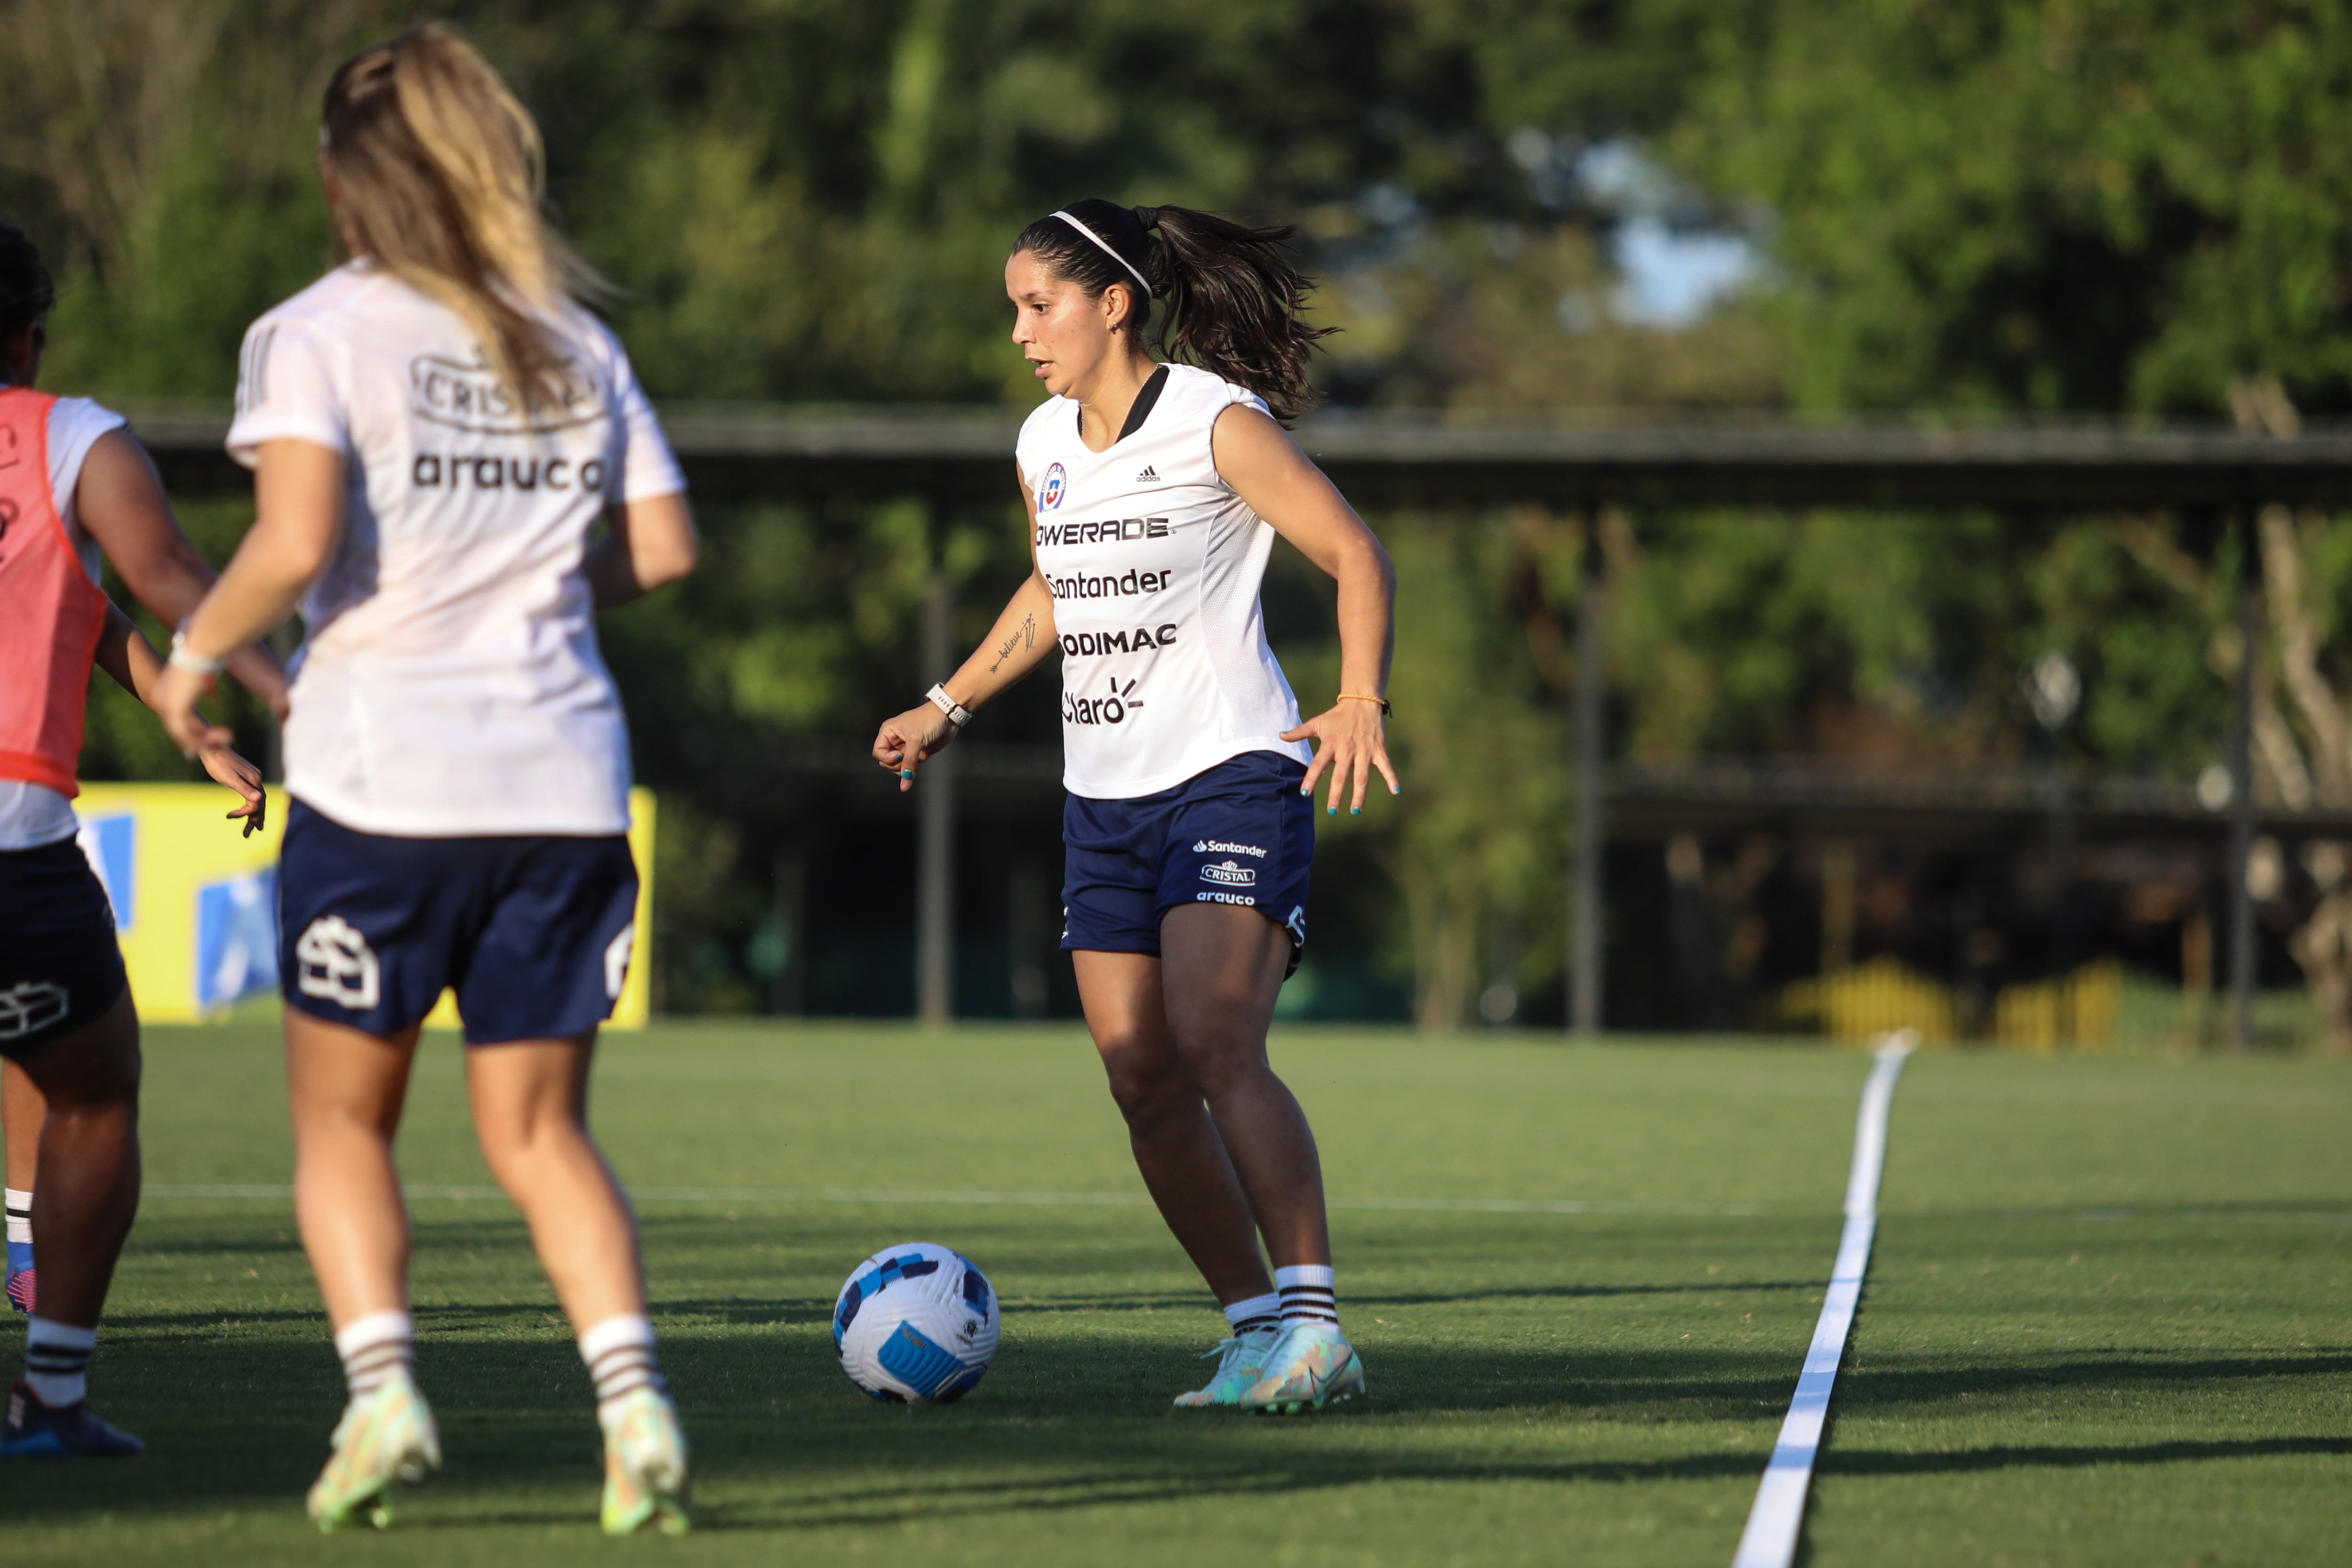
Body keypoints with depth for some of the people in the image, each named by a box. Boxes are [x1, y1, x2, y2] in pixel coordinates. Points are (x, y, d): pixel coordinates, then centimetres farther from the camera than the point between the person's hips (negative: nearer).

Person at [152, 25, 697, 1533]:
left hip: (381, 774, -3)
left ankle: (383, 1387, -7)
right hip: (563, 780, 3)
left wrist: (199, 648, 1)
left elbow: (296, 541, -16)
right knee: (540, 1128, 11)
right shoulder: (581, 344, 10)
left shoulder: (321, 331, -4)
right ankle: (634, 1393, -9)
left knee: (344, 1116, 13)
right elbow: (664, 550, 7)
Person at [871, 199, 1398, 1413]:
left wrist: (1361, 699, -22)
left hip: (1233, 773, -7)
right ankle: (1257, 1327, 10)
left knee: (1213, 1046, -23)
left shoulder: (1217, 423, -9)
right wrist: (948, 705, 27)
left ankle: (1313, 1326, -23)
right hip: (1104, 798, 7)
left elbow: (1355, 554, -9)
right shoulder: (1043, 446, 11)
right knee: (1142, 1082, 0)